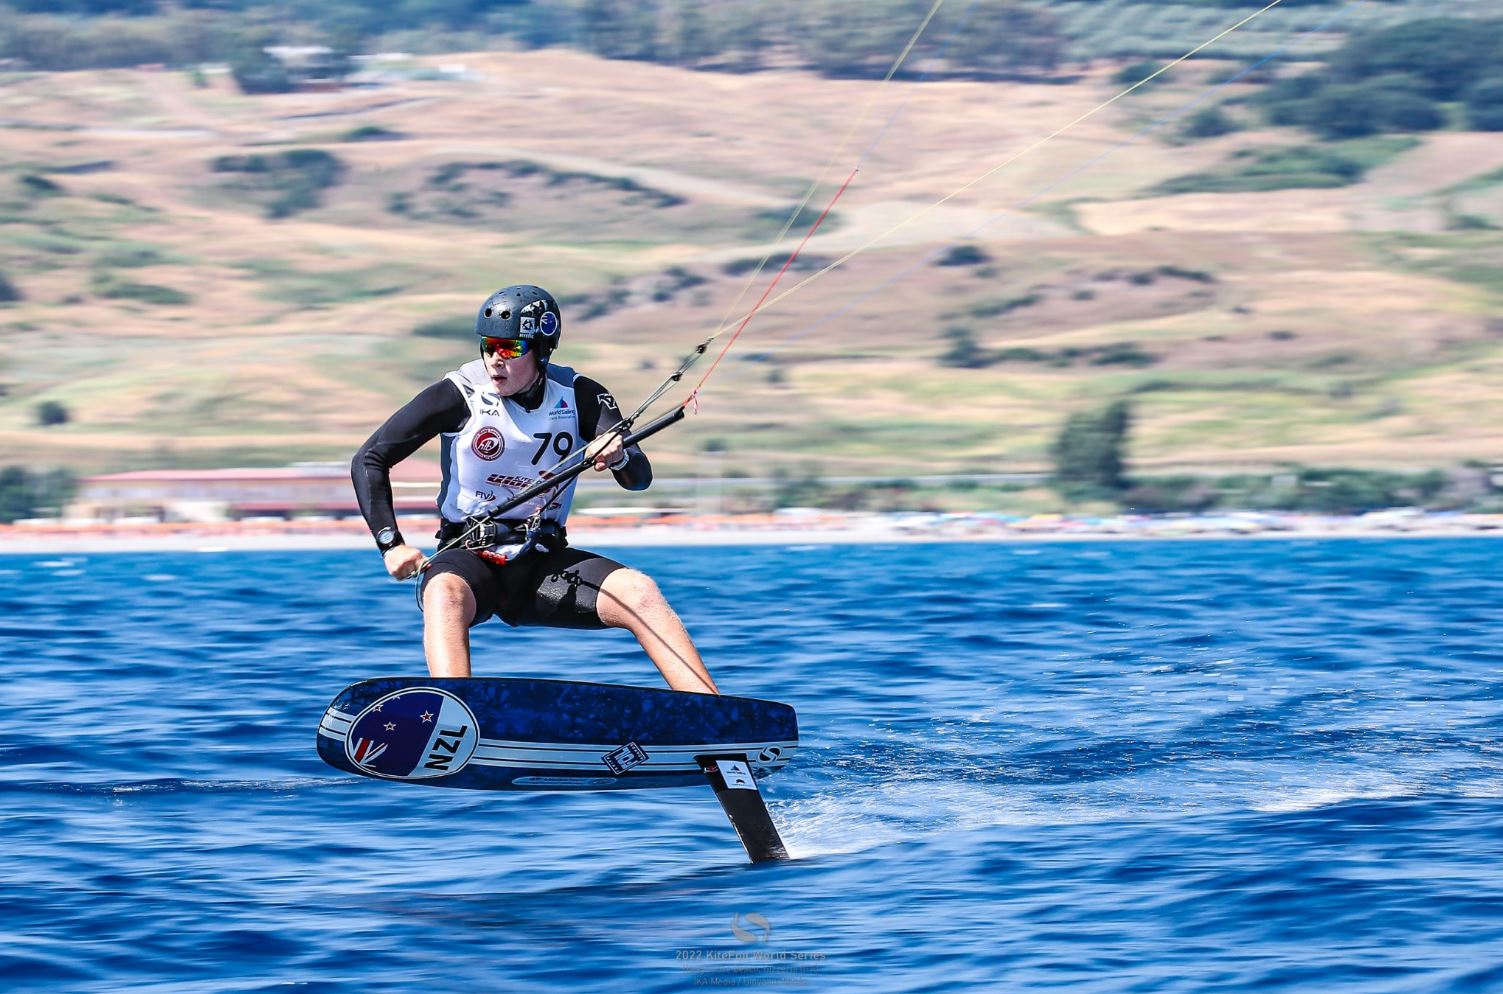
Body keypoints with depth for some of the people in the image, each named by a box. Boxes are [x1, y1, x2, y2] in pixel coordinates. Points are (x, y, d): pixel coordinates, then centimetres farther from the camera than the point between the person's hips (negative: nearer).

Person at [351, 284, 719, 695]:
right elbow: (368, 461, -2)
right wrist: (391, 545, -12)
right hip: (469, 556, -2)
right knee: (445, 593, -38)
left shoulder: (579, 396, 0)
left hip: (545, 563, 3)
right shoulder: (459, 395, -6)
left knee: (639, 590, -24)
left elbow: (640, 478, -10)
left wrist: (618, 456, -34)